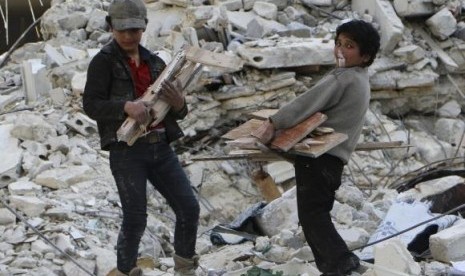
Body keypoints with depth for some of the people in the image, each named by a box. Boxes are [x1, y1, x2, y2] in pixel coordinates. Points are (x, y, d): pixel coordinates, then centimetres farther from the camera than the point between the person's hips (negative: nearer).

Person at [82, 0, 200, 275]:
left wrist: (179, 103, -9)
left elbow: (177, 113, 15)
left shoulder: (155, 62, 14)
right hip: (126, 151, -5)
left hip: (161, 148, 5)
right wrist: (126, 106, -29)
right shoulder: (104, 62, -2)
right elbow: (91, 104, -13)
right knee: (135, 218, -6)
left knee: (189, 208, 2)